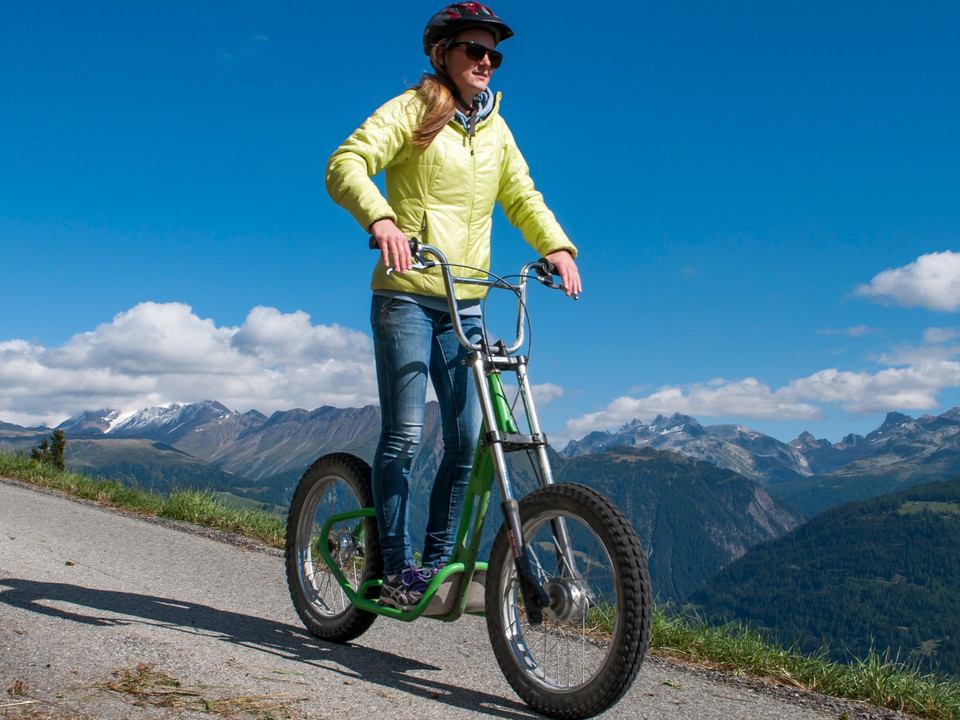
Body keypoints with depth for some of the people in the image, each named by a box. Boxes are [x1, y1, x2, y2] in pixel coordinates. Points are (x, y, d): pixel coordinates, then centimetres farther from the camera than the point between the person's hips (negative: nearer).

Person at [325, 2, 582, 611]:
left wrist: (557, 246, -5)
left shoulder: (495, 129, 15)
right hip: (406, 295, -5)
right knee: (405, 434, -11)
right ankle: (396, 569, 2)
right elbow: (347, 166, -16)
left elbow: (522, 198, 15)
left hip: (466, 304, 5)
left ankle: (437, 561, 15)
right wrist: (381, 221, -35)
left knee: (469, 440, 1)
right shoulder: (412, 110, -2)